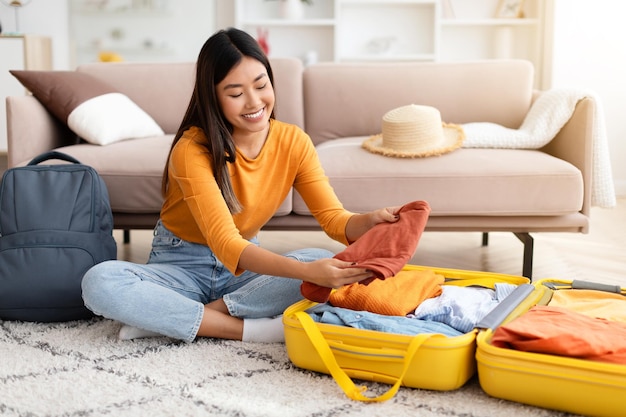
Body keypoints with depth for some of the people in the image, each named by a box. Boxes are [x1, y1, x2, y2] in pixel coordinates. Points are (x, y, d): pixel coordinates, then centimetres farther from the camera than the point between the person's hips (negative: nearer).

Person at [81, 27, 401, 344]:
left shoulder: (294, 142, -8)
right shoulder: (192, 150, -22)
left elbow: (334, 218, -11)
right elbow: (225, 244, -31)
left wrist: (370, 221, -36)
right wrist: (306, 271, -45)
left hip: (248, 263, 3)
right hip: (181, 266, -3)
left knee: (325, 263, -26)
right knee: (100, 282, -31)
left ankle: (167, 319, -23)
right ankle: (249, 329, -28)